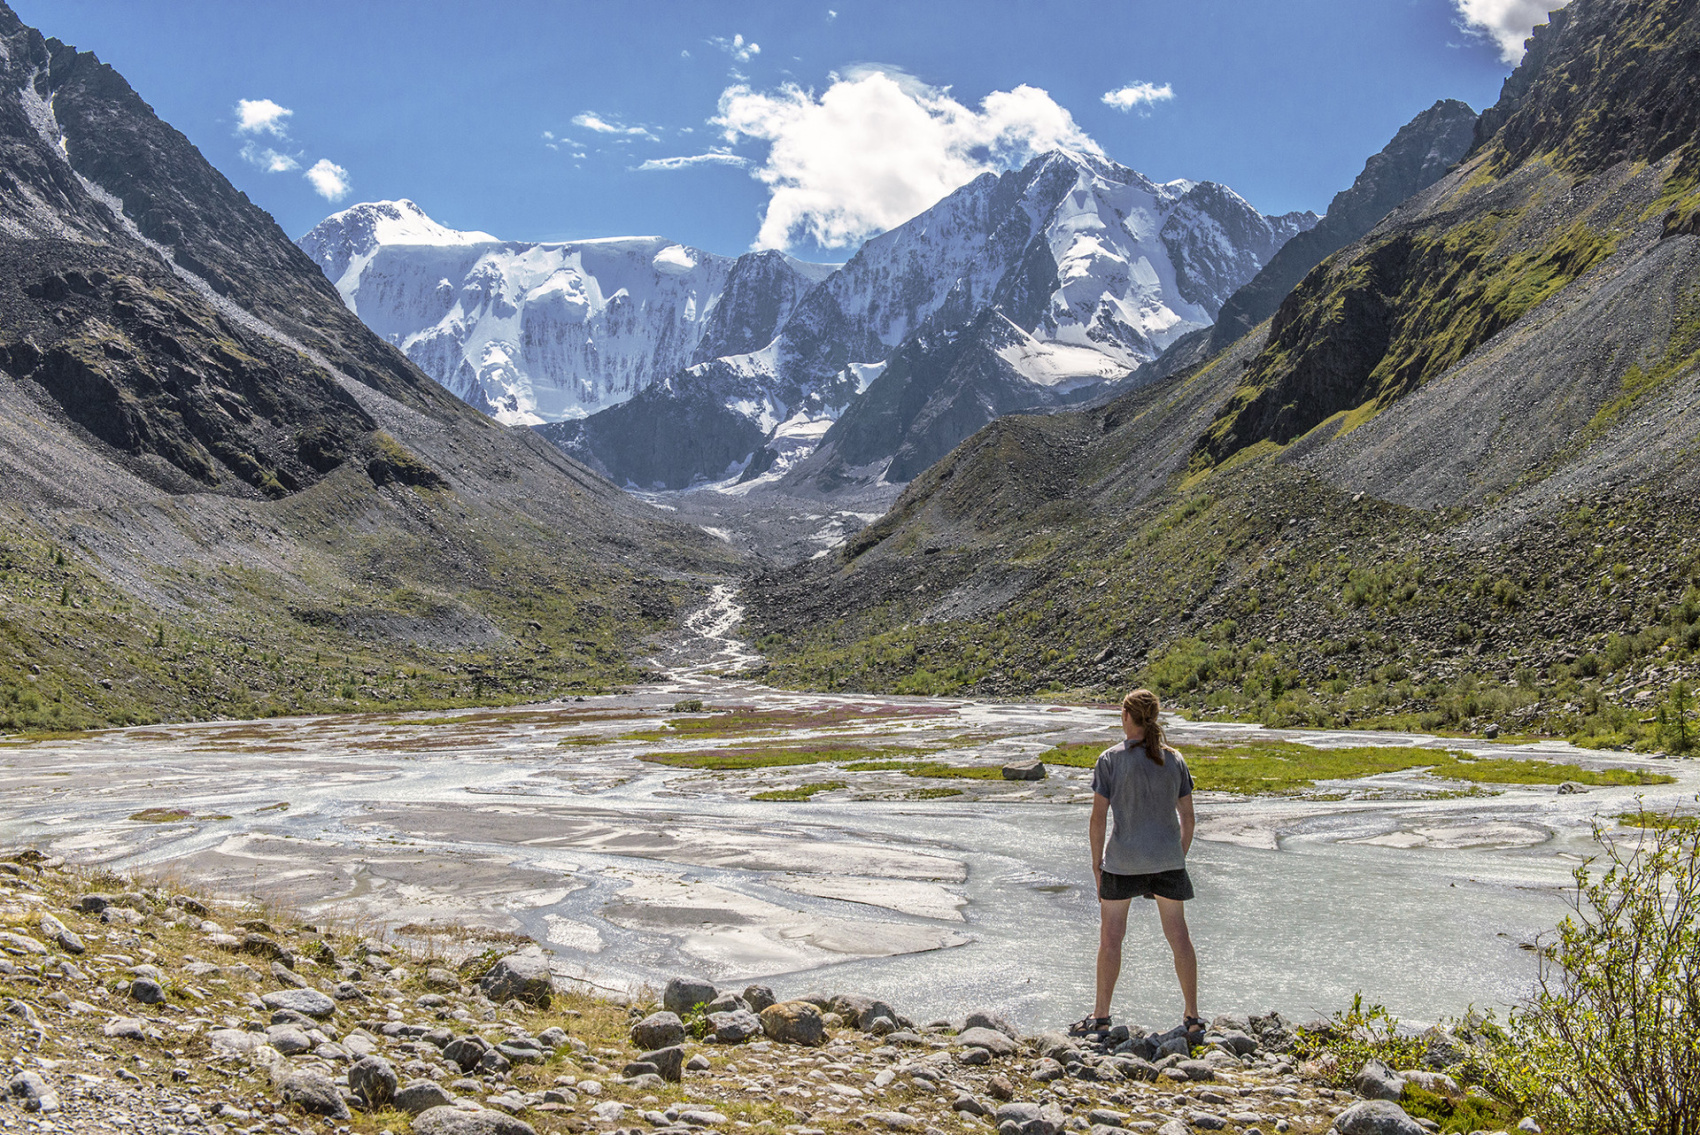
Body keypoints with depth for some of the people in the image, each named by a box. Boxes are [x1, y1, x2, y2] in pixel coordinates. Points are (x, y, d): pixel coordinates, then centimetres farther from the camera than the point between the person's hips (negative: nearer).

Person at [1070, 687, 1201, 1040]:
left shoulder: (1111, 759, -9)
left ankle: (1101, 1016, 16)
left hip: (1123, 861, -3)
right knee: (1178, 936, 10)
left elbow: (1098, 816, -9)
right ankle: (1193, 1018, 16)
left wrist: (1096, 862, 1)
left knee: (1110, 936, 8)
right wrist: (1180, 857, 16)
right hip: (1168, 859, 3)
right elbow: (1187, 816, 5)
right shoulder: (1174, 760, 2)